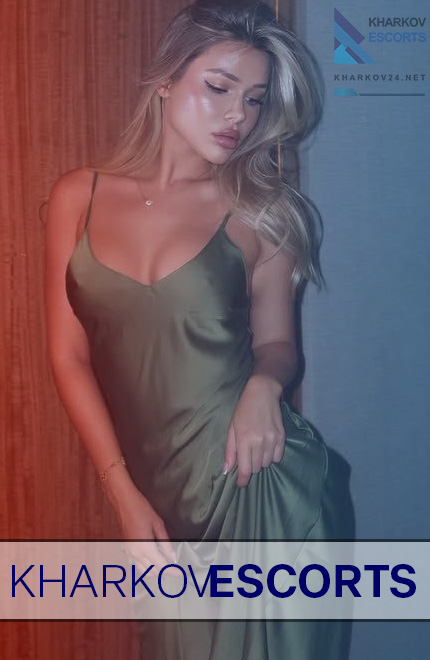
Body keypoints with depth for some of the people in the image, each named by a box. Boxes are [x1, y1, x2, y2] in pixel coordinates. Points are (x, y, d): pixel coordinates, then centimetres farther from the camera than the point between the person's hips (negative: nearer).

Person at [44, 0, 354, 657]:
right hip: (157, 490, 2)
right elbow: (70, 356, 1)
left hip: (258, 485, -2)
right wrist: (126, 494, -4)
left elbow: (275, 340, 7)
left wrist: (264, 382, -17)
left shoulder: (261, 211, -3)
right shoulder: (78, 196, 1)